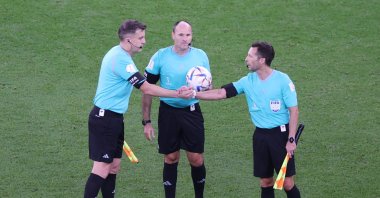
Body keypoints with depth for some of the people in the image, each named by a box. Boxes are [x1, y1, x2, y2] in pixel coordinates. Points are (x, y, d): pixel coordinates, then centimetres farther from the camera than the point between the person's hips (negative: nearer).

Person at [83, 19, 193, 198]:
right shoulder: (121, 59, -20)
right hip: (104, 118, -10)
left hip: (113, 118, 10)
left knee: (113, 166, 11)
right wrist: (178, 94, -15)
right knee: (102, 169, -11)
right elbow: (147, 89, -21)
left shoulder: (118, 54, 12)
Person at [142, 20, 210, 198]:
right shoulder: (160, 56, -7)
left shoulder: (201, 56, -2)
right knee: (171, 158, 7)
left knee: (196, 159, 1)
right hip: (168, 112, -1)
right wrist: (146, 122, -3)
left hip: (192, 112, 1)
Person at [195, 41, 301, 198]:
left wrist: (291, 139, -14)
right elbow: (221, 93, 1)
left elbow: (294, 110, -10)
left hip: (280, 134, -5)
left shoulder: (282, 80, -12)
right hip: (260, 136, 5)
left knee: (287, 184, -4)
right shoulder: (248, 81, 2)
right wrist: (193, 94, -7)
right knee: (265, 182, 9)